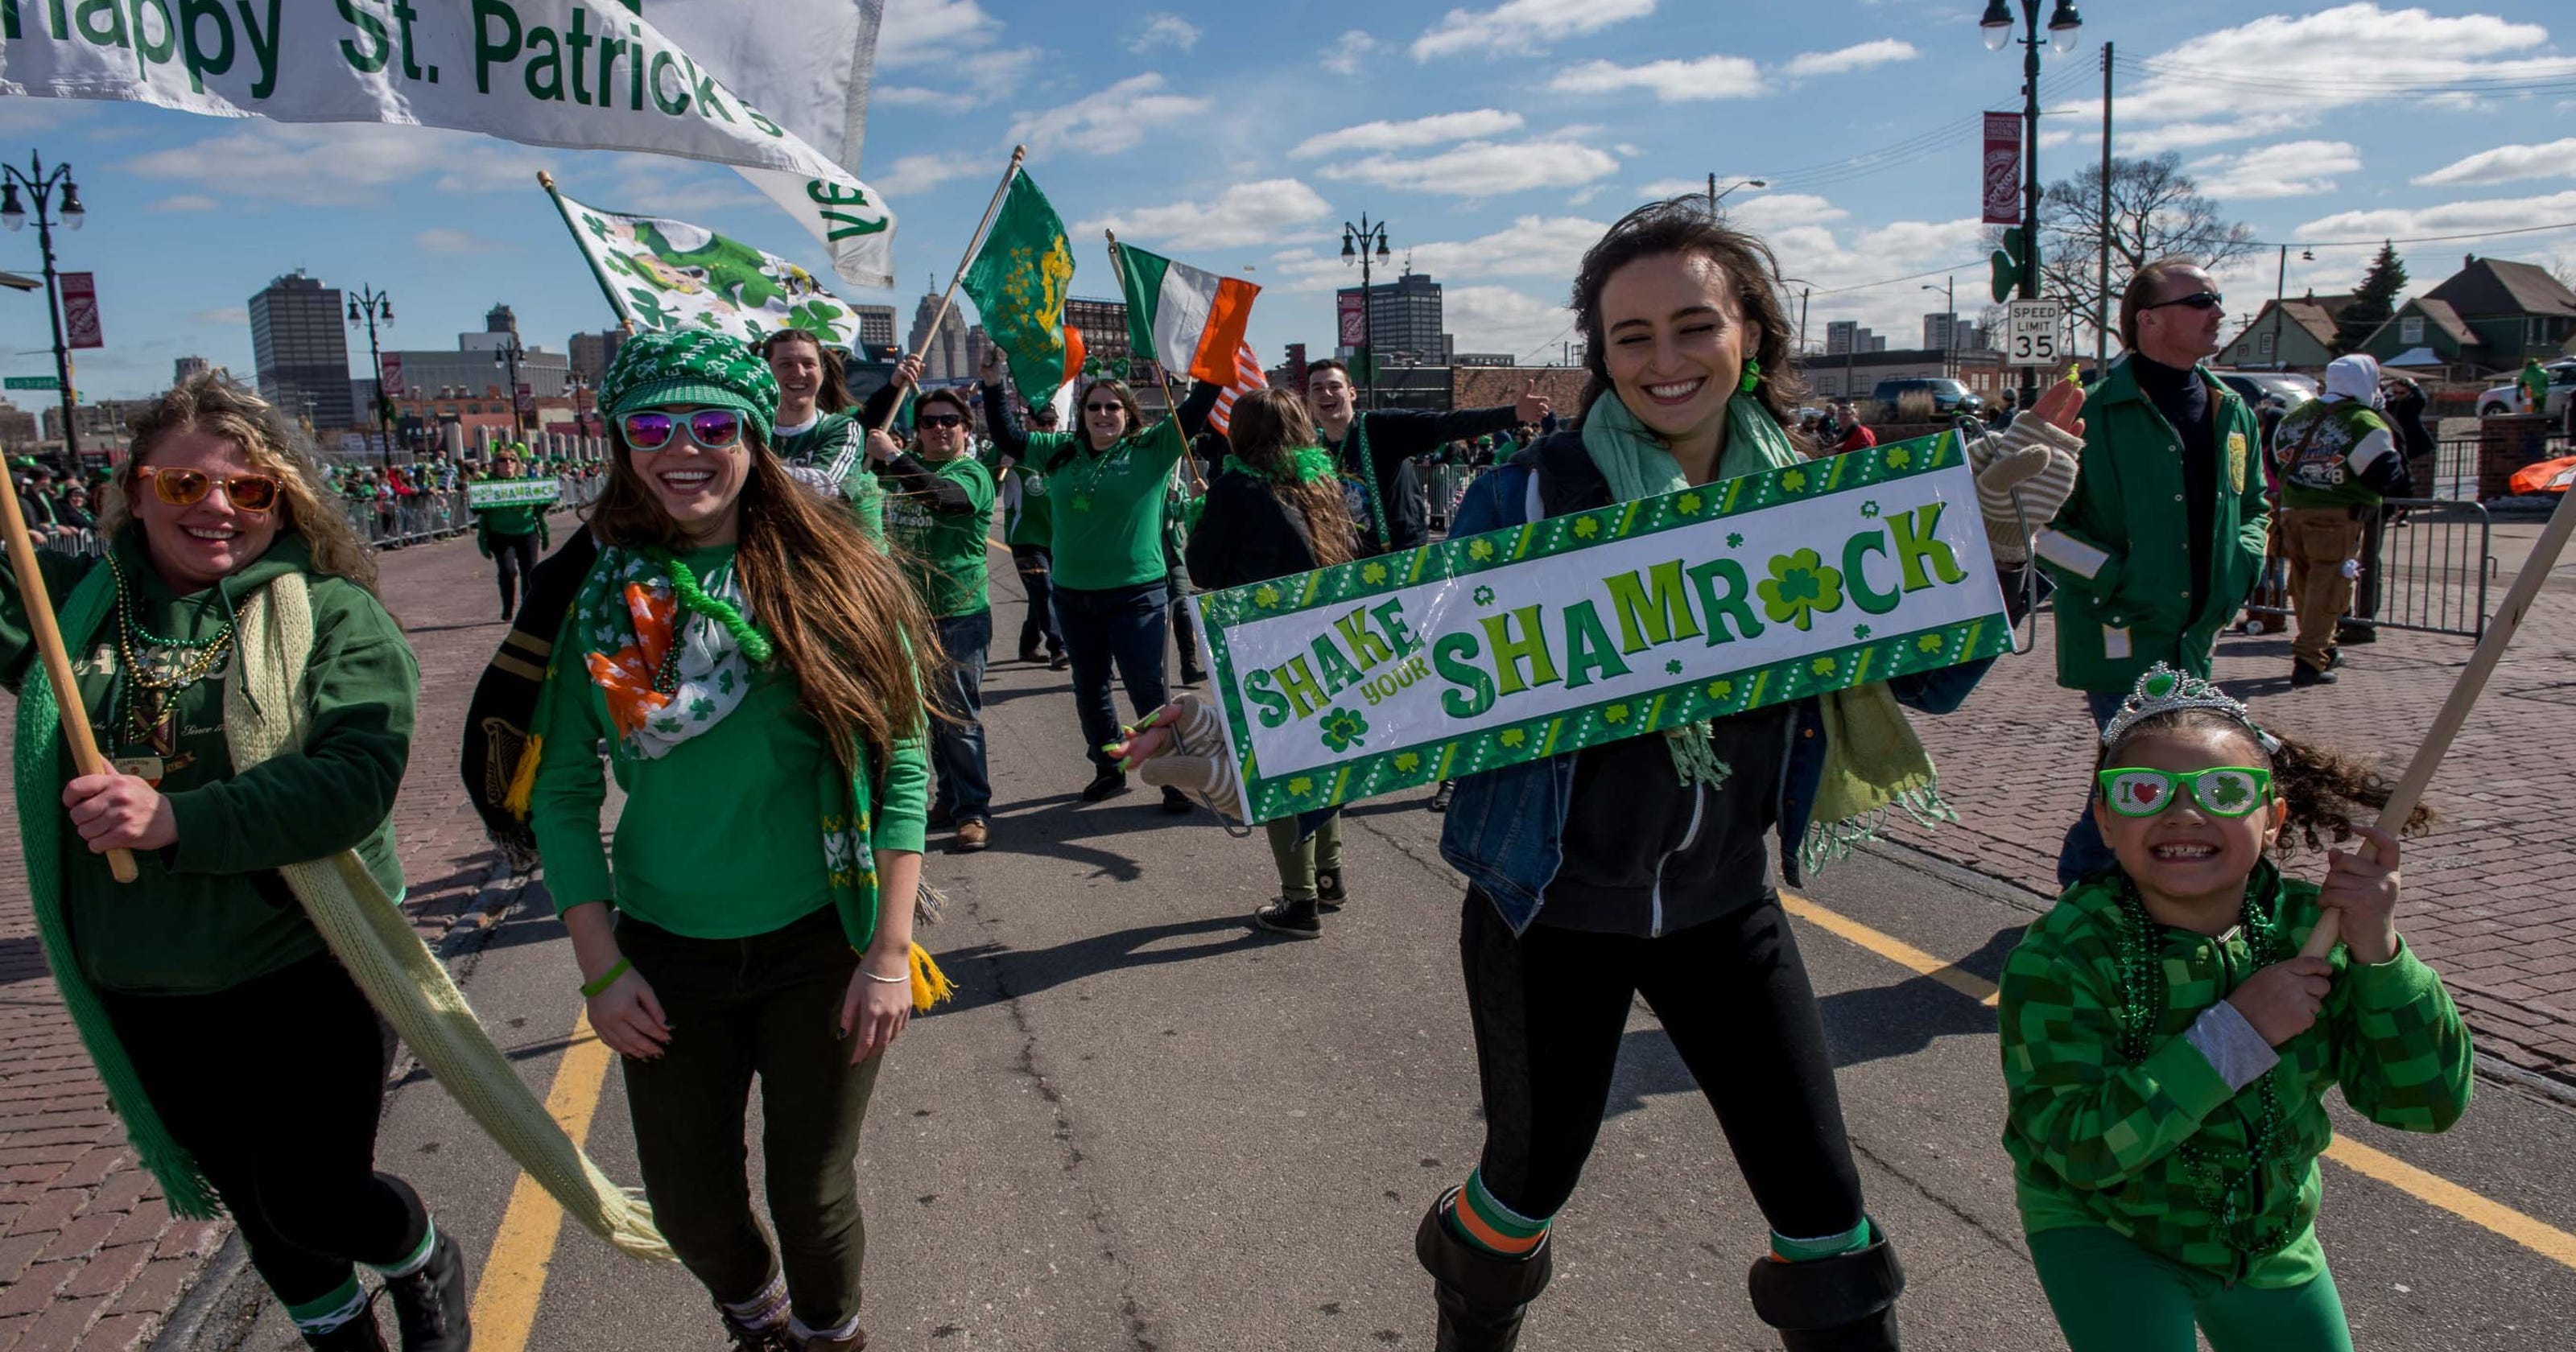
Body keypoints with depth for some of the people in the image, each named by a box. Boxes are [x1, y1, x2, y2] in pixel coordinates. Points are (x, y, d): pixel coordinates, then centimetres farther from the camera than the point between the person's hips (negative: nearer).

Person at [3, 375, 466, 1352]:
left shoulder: (332, 613, -10)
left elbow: (358, 778, -22)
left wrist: (177, 821, -29)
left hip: (306, 975, -4)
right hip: (140, 999, 5)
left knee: (316, 1201, 4)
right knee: (255, 1204, 20)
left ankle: (425, 1263, 37)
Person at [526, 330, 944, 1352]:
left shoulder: (833, 577, -9)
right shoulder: (595, 595, -3)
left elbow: (901, 768, -8)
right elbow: (560, 792, 0)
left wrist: (890, 952, -11)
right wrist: (600, 965, -5)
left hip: (820, 945, -2)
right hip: (667, 957, 2)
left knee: (812, 1193, 10)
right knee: (690, 1208, 14)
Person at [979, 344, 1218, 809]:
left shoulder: (1152, 449, -4)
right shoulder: (1061, 452, 8)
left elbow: (1192, 414, -9)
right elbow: (1008, 438, 18)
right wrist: (994, 385, 13)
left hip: (1136, 594, -5)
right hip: (1072, 595, 5)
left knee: (1147, 691, -5)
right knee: (1089, 689, 14)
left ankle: (1175, 777, 5)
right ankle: (1108, 771, 29)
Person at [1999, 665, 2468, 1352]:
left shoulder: (2315, 932, -16)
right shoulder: (2062, 956, -27)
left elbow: (2429, 1101, -14)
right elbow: (2081, 1147, -32)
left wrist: (2380, 956, -29)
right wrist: (2236, 1033, -36)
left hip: (2271, 1237, 4)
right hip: (2107, 1236, -4)